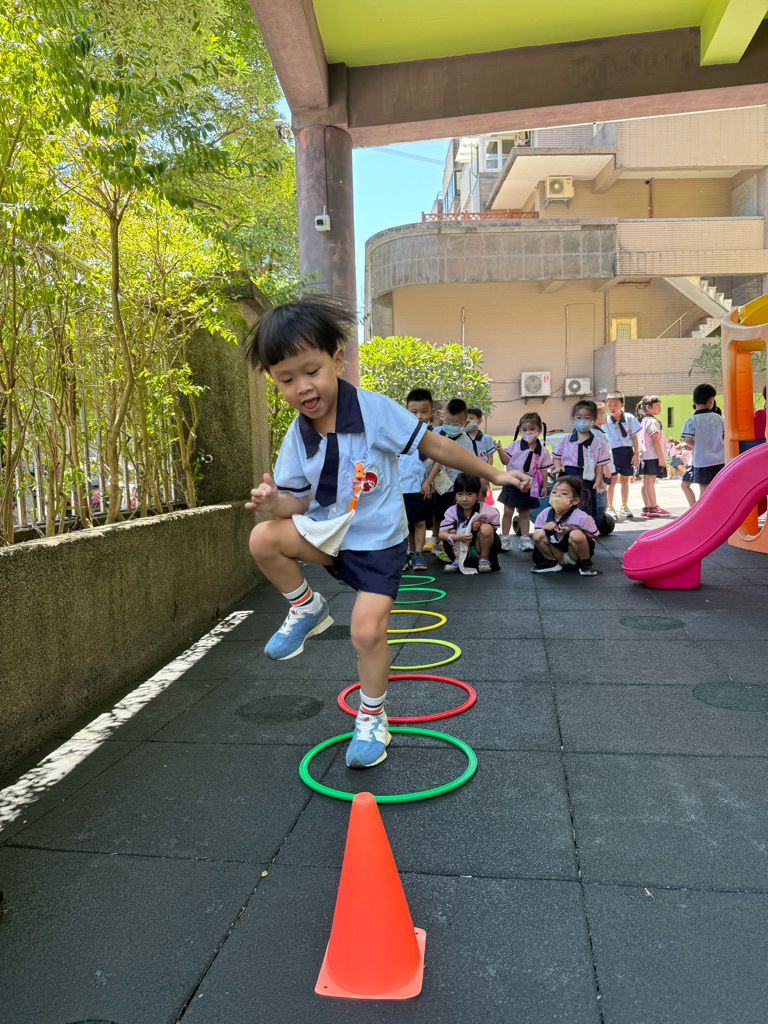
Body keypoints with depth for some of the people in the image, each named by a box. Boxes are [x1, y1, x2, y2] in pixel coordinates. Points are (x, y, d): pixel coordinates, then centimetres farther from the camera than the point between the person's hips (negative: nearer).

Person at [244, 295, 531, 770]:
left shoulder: (376, 410, -18)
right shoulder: (297, 436, -6)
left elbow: (433, 445, -10)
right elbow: (300, 500, -1)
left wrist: (493, 473, -3)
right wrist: (275, 502, -25)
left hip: (378, 540, -3)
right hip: (328, 533, 4)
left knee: (368, 630, -13)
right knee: (264, 538, -21)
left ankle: (373, 717, 15)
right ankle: (307, 608, 6)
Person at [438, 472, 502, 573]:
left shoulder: (486, 510, -15)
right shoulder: (451, 512, -11)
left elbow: (493, 529, -6)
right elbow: (441, 534, -19)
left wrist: (481, 525, -28)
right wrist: (456, 537, -39)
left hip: (480, 549, -2)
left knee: (486, 528, -27)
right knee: (452, 531, -22)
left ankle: (484, 559, -5)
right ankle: (457, 560, -1)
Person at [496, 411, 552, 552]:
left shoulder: (542, 451, -1)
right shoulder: (515, 445, -3)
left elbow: (544, 470, 4)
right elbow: (506, 461, -3)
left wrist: (544, 486, 3)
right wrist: (500, 451, -20)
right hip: (512, 482, 0)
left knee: (525, 514, 11)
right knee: (508, 511, 1)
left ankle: (525, 538, 20)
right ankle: (505, 538, 11)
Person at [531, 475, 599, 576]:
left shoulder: (581, 517, -21)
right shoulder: (544, 515, -9)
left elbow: (593, 535, -14)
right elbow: (537, 531, 4)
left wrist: (571, 531, -26)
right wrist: (545, 528, -21)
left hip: (573, 551, -4)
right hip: (557, 550, 4)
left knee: (576, 535, -35)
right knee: (538, 535, -18)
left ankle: (586, 564, -8)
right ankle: (552, 563, 1)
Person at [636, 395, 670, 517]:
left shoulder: (643, 421, 17)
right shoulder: (652, 421, -12)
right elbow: (655, 440, -17)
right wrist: (661, 457, -16)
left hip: (644, 455, 10)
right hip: (652, 455, -10)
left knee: (645, 481, 9)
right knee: (650, 481, -7)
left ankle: (646, 508, 13)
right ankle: (654, 507, -4)